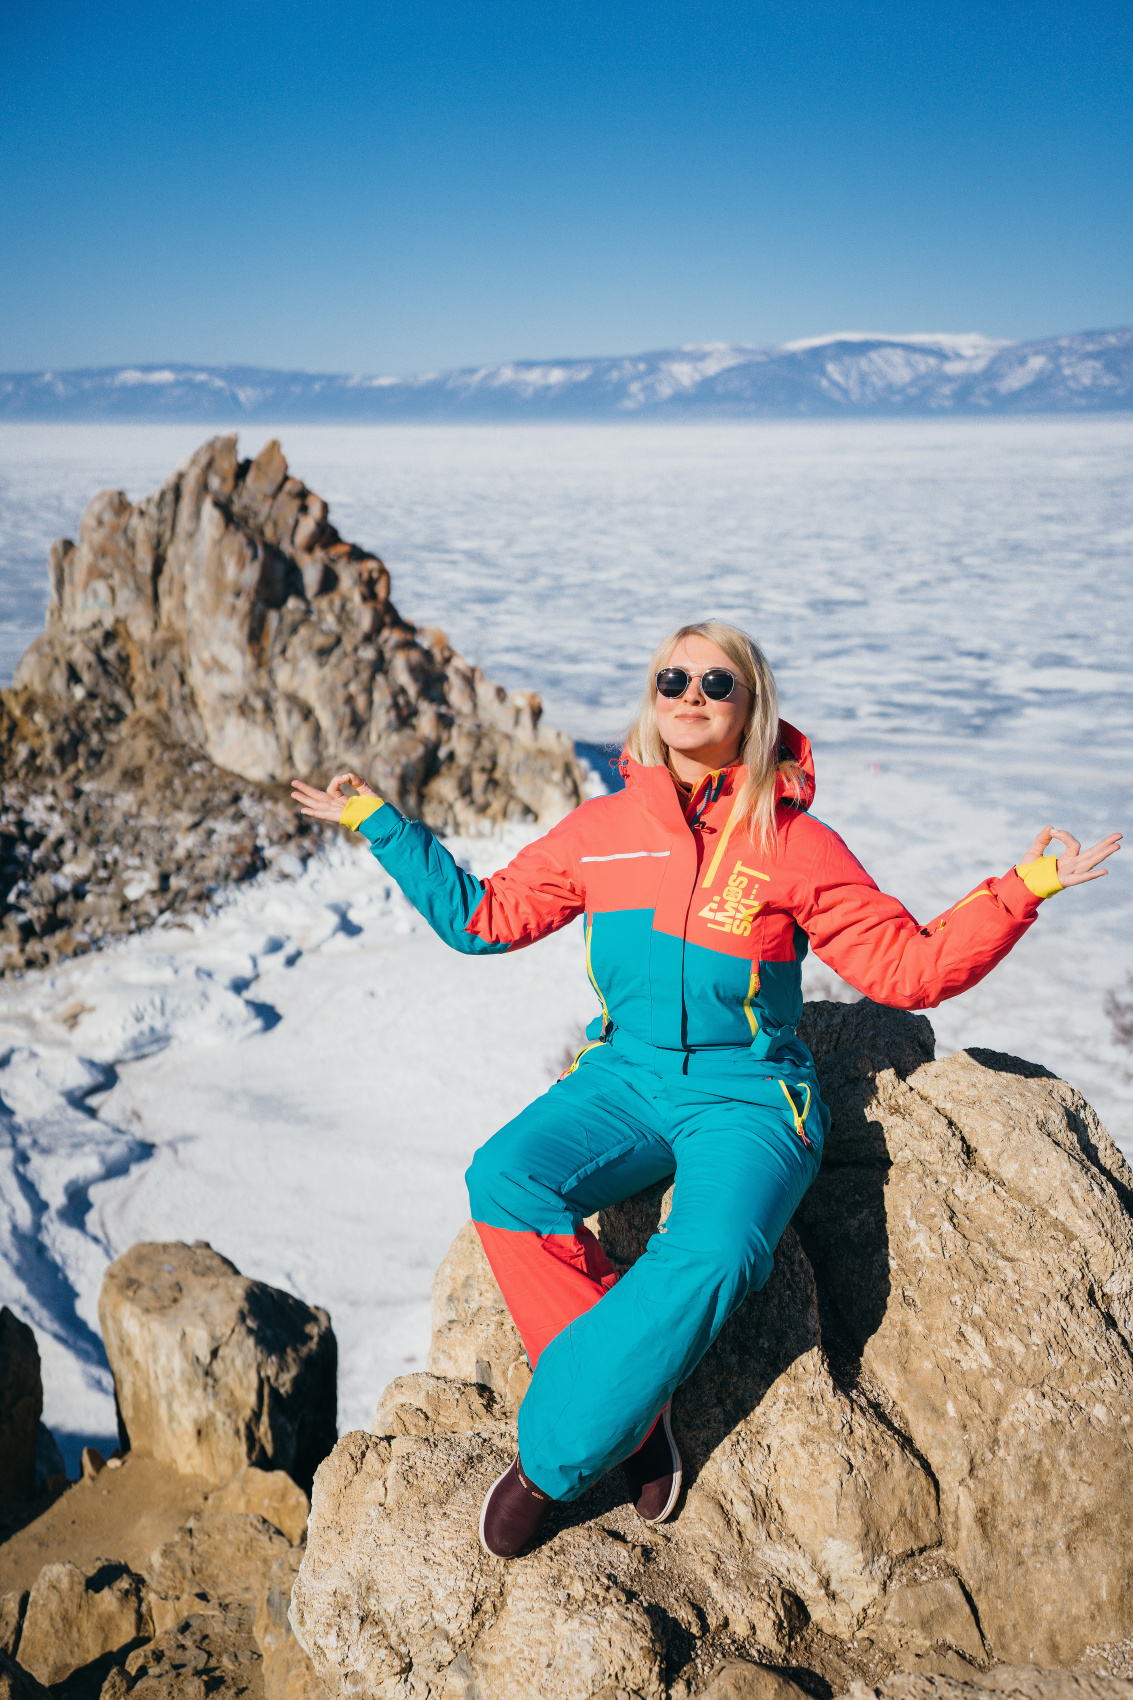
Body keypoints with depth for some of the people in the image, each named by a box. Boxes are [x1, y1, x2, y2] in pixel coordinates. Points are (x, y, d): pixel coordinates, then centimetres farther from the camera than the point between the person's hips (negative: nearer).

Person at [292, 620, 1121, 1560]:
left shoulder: (797, 844, -2)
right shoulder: (600, 829, 5)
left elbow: (911, 967, 0)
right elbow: (483, 916, 14)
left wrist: (1022, 889, -11)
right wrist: (382, 825, 12)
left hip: (749, 1095, -3)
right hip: (626, 1078, 3)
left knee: (710, 1255, -32)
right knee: (505, 1177, -26)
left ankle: (553, 1459, -13)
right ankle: (632, 1411, -13)